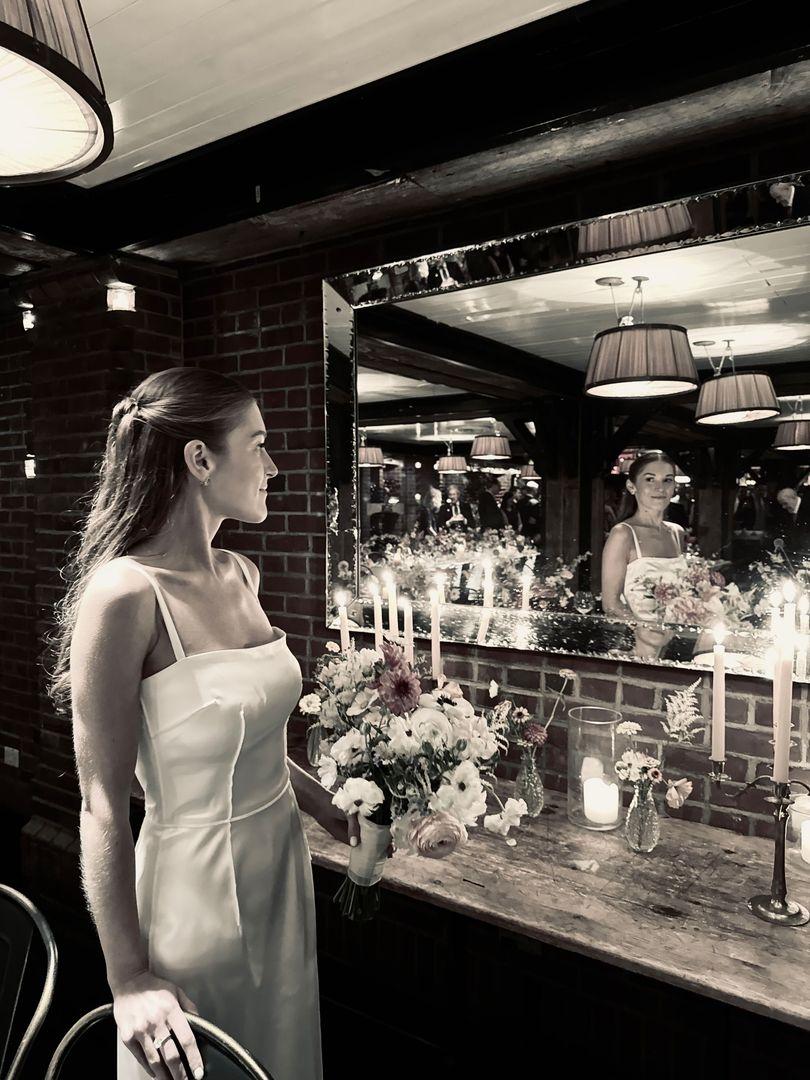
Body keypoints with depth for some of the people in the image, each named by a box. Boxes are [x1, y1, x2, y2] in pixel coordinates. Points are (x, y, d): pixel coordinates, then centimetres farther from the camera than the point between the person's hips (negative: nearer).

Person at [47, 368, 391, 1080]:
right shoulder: (124, 595, -22)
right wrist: (129, 979, -15)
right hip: (197, 887, -7)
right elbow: (103, 805, -18)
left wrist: (333, 814, 14)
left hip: (283, 866, 7)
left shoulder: (240, 575, 1)